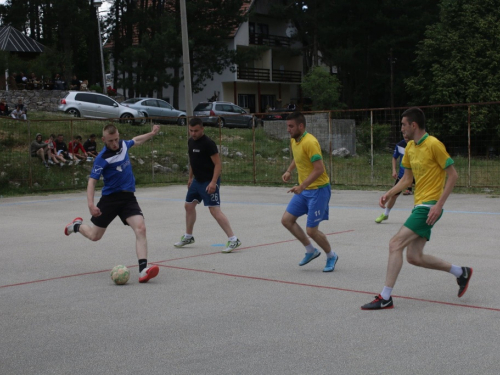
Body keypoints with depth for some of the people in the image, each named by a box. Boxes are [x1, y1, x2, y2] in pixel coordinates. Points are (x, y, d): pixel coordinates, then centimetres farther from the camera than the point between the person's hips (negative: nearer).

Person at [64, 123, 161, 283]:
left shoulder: (123, 144, 2)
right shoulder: (102, 158, -17)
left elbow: (136, 140, 27)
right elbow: (92, 180, -20)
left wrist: (152, 133, 33)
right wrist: (91, 204, -32)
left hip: (128, 198, 4)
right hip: (110, 197, -4)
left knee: (141, 229, -19)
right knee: (95, 235, 11)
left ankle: (143, 270, -26)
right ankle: (77, 225, 46)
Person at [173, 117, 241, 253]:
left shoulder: (208, 143, -18)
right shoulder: (191, 141, 8)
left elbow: (218, 164, -19)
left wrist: (213, 182, -27)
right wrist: (190, 177, 23)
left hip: (209, 182, -9)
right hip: (197, 180, 9)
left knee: (214, 210, -16)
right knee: (189, 205, 17)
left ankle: (233, 239, -15)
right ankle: (188, 237, 35)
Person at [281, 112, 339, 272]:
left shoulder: (310, 142, -23)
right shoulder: (294, 140, 5)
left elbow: (319, 169, -27)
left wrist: (302, 186, -32)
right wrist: (289, 171, 12)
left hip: (318, 190, -9)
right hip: (303, 190, 9)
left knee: (311, 230, -7)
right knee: (287, 220, 4)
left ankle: (331, 256, 20)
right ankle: (311, 251, 20)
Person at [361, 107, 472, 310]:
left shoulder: (434, 145, -13)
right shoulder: (410, 147, 12)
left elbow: (453, 175, -12)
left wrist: (439, 205, -19)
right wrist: (389, 194, 3)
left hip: (429, 206, -9)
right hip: (419, 205, 9)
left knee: (395, 243, -15)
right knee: (414, 257, 8)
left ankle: (385, 298, -11)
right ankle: (460, 272, 26)